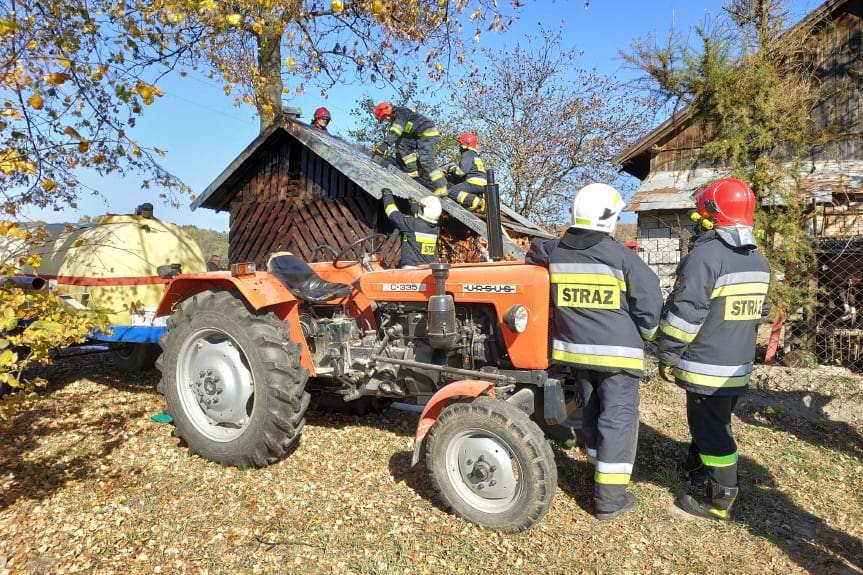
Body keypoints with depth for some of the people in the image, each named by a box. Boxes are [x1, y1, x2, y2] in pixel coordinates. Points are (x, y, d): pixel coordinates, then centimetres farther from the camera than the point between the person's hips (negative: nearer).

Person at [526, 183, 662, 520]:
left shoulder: (554, 253, 0)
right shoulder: (622, 257, -12)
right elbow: (650, 303, -10)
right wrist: (645, 335, 10)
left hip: (575, 350, 5)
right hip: (616, 352, -5)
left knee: (593, 413, 21)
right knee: (618, 418, 3)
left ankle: (602, 472, 36)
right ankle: (609, 497, 7)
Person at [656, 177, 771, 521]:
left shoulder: (707, 254, -20)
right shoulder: (758, 261, 10)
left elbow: (684, 314, -21)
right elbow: (759, 312, 19)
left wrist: (667, 357, -12)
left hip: (708, 366, -9)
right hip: (739, 365, 9)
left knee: (711, 430, 3)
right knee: (711, 423, 23)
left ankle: (719, 500, 14)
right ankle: (697, 471, 41)